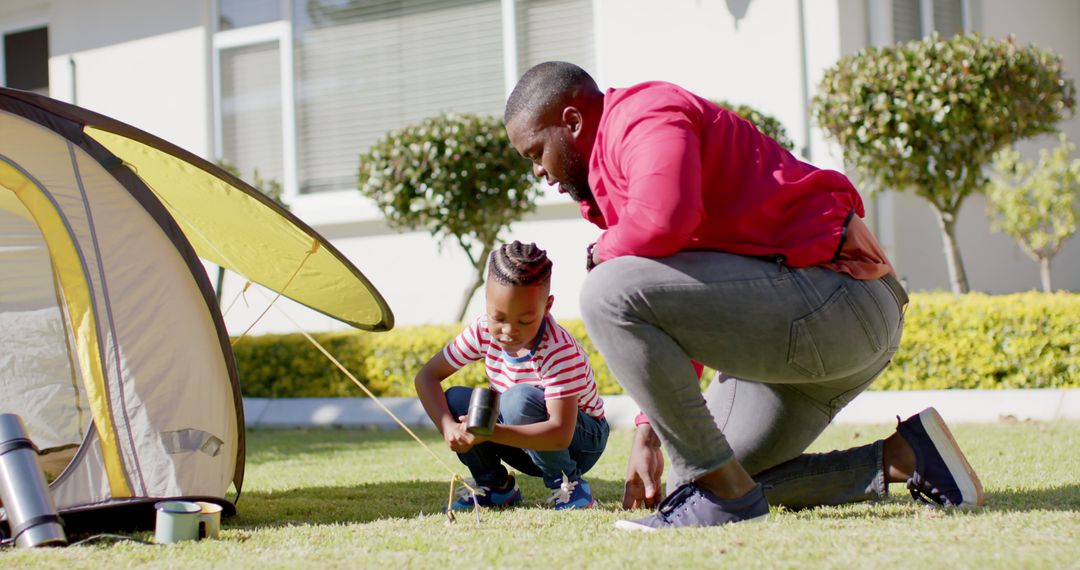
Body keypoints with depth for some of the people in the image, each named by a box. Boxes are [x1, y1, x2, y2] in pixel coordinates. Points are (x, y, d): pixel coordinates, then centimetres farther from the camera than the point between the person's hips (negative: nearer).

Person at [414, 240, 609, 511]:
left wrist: (488, 433, -49)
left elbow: (560, 434, -38)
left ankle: (567, 483, -13)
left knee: (519, 399, -34)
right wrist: (448, 427, -28)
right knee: (454, 399, -18)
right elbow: (426, 376, -10)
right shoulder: (484, 331, -14)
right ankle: (494, 485, 4)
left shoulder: (559, 351, -30)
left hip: (580, 440, -5)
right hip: (523, 442, 5)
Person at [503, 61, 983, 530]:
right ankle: (900, 459, 12)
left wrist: (603, 251, -8)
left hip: (830, 293, -12)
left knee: (609, 294, -23)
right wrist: (648, 433, 21)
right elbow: (680, 320, 27)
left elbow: (664, 218, -31)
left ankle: (723, 488, -17)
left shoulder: (643, 115, -8)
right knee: (695, 478, 16)